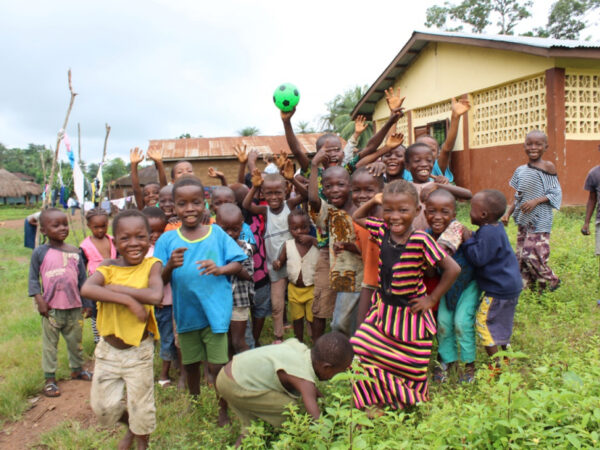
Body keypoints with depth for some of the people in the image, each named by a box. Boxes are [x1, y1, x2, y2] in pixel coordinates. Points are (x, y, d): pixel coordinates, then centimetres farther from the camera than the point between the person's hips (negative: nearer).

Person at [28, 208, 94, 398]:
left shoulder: (75, 252, 1)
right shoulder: (40, 252, -7)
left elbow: (82, 279, 7)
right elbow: (33, 278, -3)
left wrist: (87, 303, 8)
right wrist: (39, 299, -14)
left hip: (74, 307, 3)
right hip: (51, 309, -3)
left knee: (76, 341, 17)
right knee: (50, 344, 6)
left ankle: (77, 368, 36)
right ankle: (49, 379, 15)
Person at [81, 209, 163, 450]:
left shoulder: (152, 265, -13)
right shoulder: (109, 266, -8)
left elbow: (155, 295, -33)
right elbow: (87, 289, -28)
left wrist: (115, 288, -26)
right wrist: (128, 300, -33)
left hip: (139, 350, -3)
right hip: (108, 349, 3)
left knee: (141, 407, 13)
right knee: (104, 407, 14)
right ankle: (131, 427, 46)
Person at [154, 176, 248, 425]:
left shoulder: (217, 234, -6)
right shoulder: (167, 239, -4)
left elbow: (238, 264, -2)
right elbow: (159, 281, -4)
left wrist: (220, 269, -22)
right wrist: (170, 266, -24)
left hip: (215, 310, -2)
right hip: (185, 312, 3)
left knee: (217, 366, 3)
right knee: (190, 363, 20)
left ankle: (223, 410, 26)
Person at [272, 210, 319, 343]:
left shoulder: (316, 243, -13)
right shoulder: (288, 245, -5)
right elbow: (281, 261, 7)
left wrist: (311, 240, -31)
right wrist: (276, 263, -18)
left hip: (312, 288, -3)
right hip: (294, 289, 3)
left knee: (313, 319, 7)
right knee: (297, 319, 19)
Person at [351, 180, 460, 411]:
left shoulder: (421, 240, -23)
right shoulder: (382, 230, -6)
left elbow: (452, 269, -19)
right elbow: (357, 218, 13)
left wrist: (432, 299, -12)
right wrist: (373, 201, -3)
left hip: (410, 314, -5)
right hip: (383, 308, 5)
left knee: (411, 367, 10)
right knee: (359, 351, 3)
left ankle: (409, 401, 38)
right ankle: (376, 401, 24)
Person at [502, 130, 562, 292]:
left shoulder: (548, 167, -6)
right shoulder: (520, 170, 10)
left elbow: (556, 194, -6)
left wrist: (536, 201, -19)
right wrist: (508, 213, 4)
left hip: (540, 220, -6)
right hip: (524, 220, 6)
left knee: (533, 255, -11)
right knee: (522, 256, 6)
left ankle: (551, 281, 11)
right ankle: (531, 286, 19)